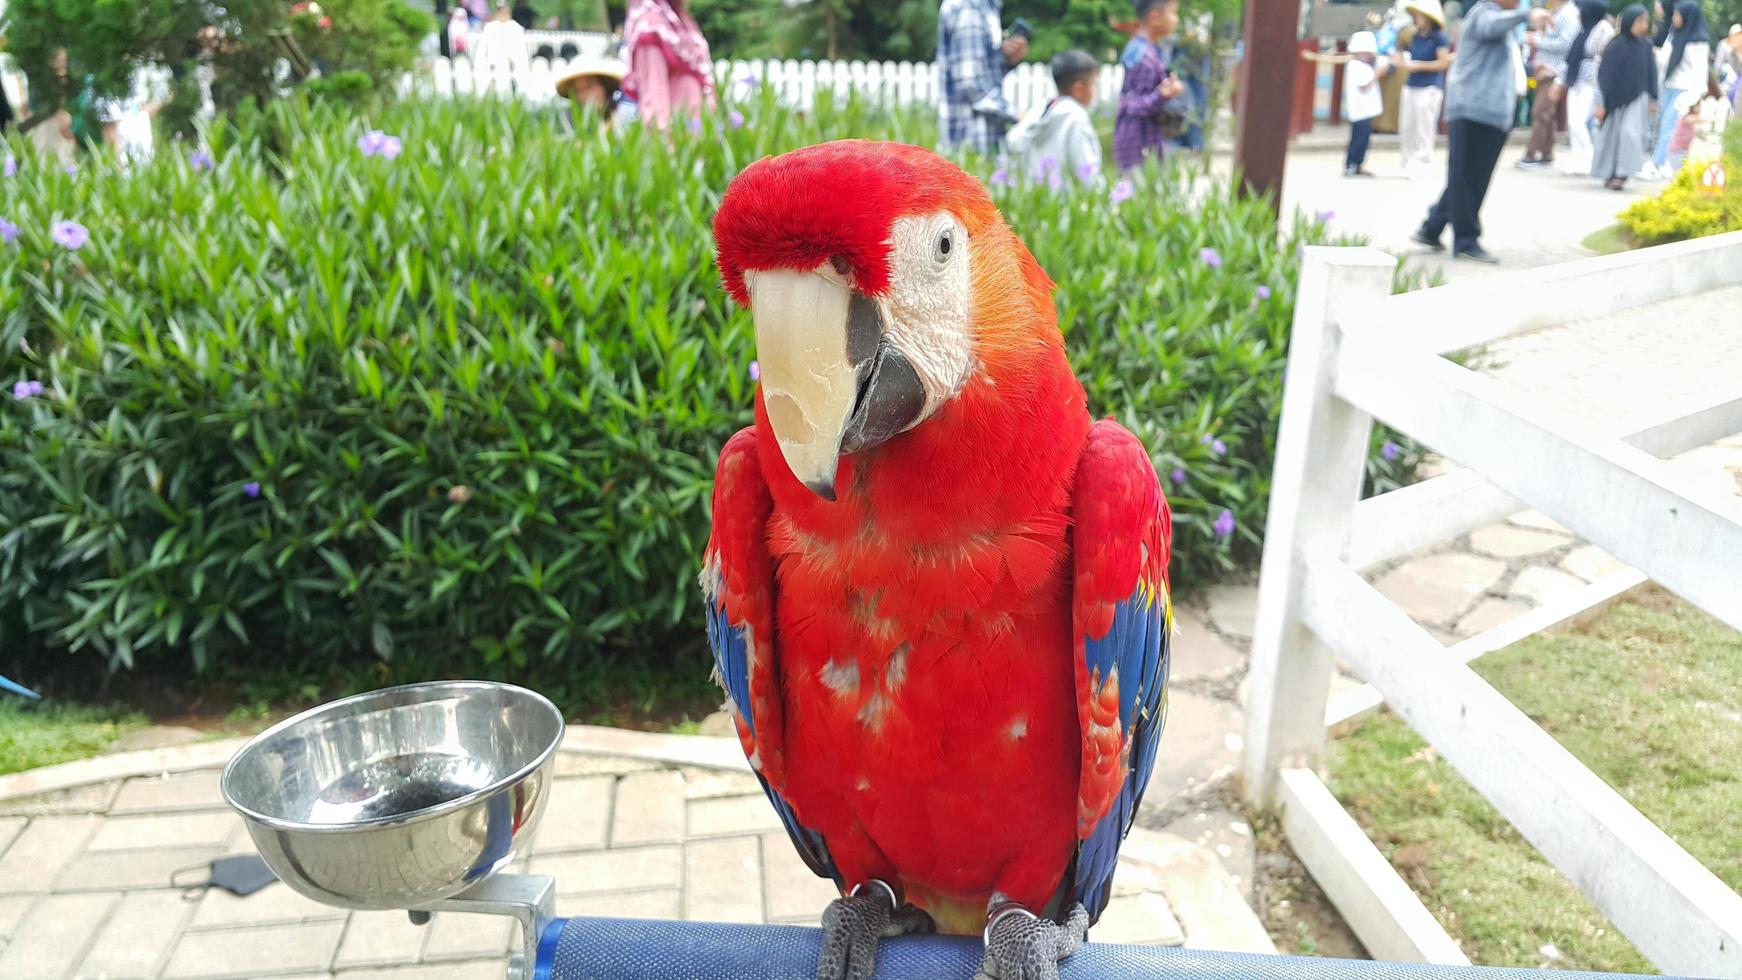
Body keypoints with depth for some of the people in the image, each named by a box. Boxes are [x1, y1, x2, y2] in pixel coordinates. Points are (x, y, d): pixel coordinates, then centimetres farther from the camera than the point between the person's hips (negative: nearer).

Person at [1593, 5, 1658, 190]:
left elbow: (1651, 74, 10)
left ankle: (1622, 173, -7)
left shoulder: (1646, 46, 3)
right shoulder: (1616, 46, -8)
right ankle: (1609, 174, 19)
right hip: (1616, 97, -2)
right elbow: (1606, 75, -8)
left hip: (1637, 98, 2)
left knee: (1630, 132, -12)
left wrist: (1651, 99, 7)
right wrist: (1602, 103, -10)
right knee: (1612, 135, 6)